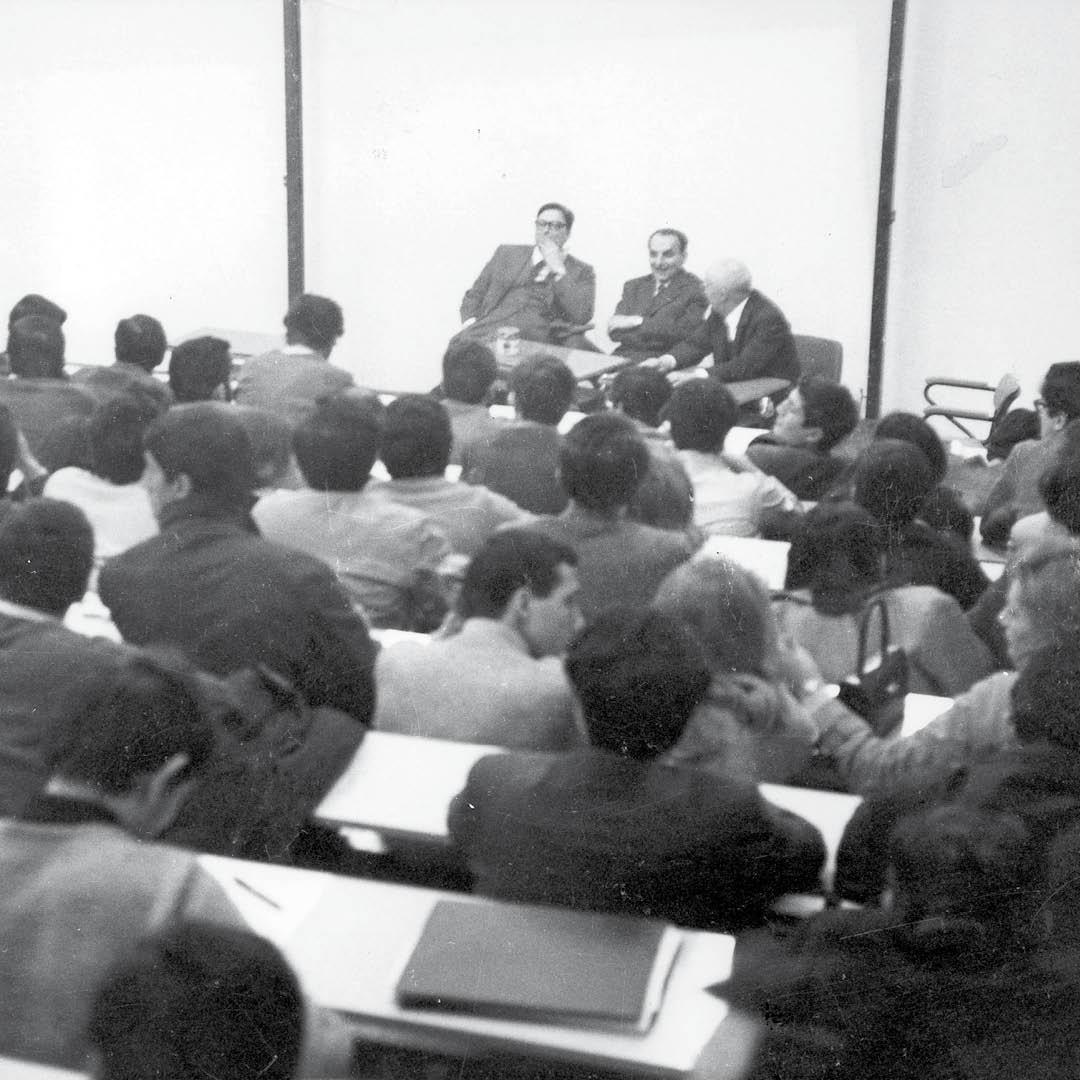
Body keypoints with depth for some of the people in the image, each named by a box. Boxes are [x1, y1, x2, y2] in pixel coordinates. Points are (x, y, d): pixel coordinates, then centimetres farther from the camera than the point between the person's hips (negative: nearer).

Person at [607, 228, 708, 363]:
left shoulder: (696, 290, 3)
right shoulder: (632, 286, 18)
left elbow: (684, 332, -11)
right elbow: (614, 331, 6)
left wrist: (638, 322, -8)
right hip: (622, 358, 4)